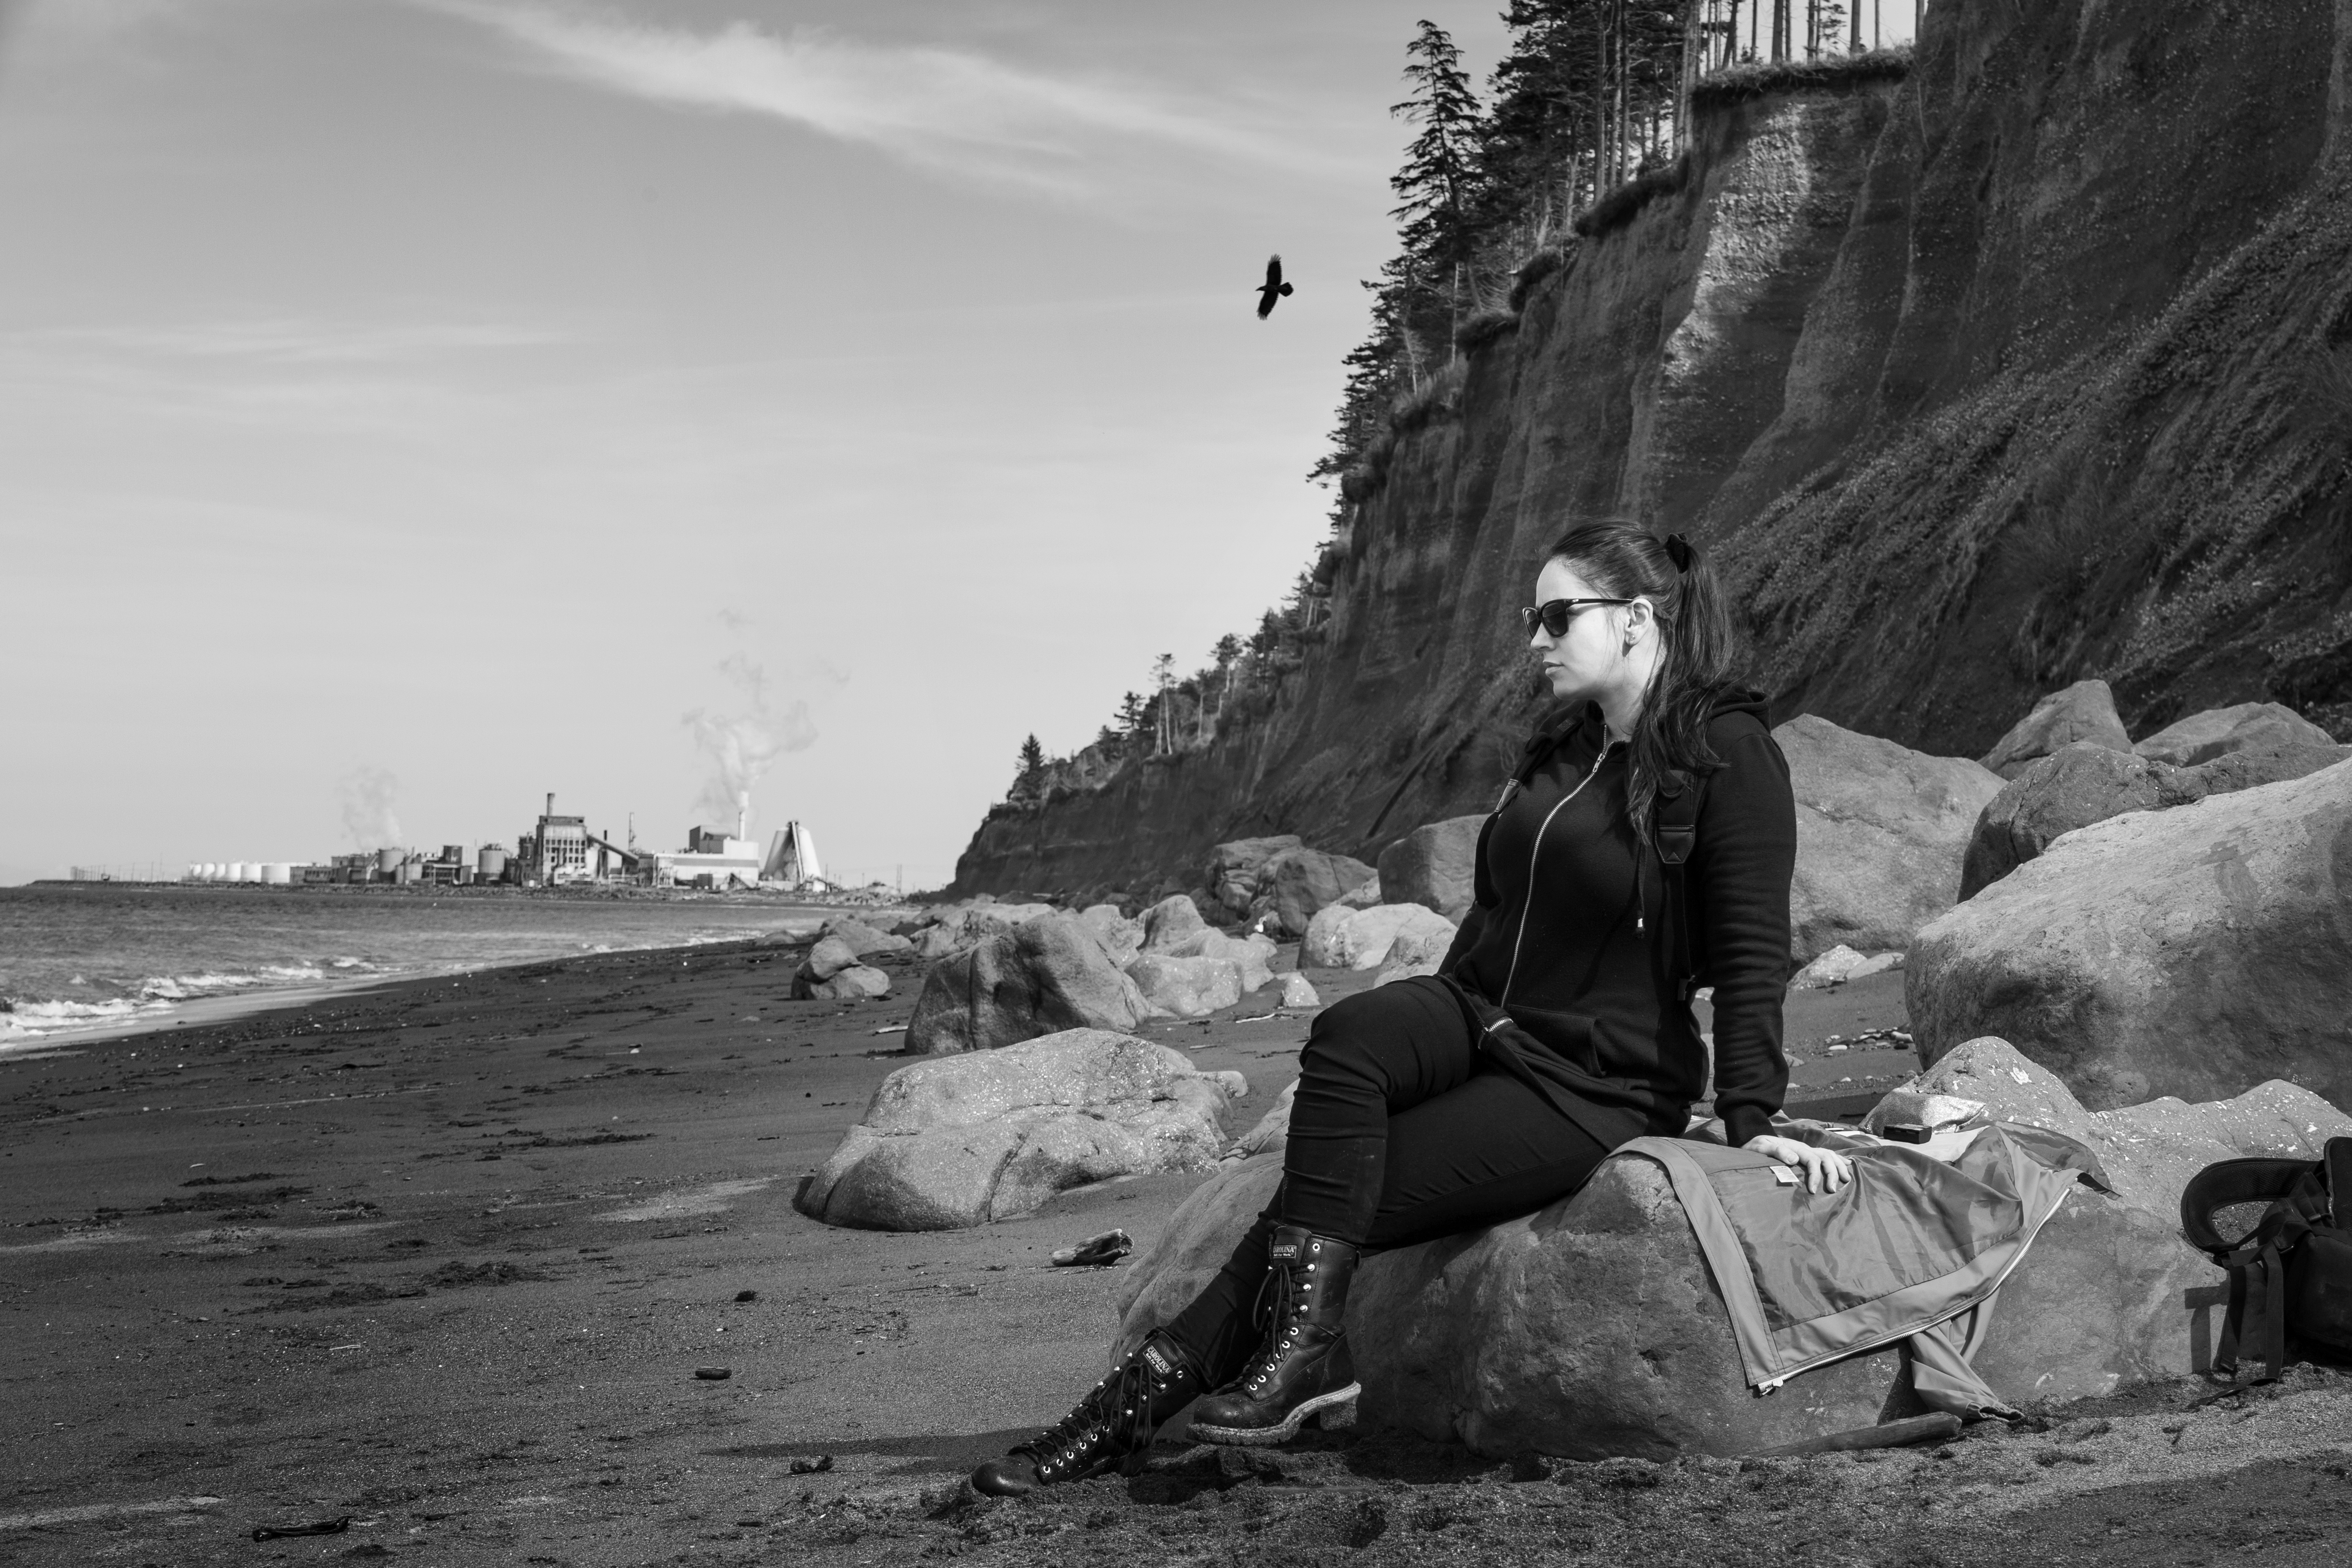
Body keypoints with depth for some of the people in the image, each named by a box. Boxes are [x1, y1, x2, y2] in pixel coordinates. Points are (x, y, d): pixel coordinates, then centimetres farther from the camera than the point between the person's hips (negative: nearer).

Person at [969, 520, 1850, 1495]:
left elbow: (1753, 950, -13)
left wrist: (1753, 1119, -19)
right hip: (1479, 1021, 7)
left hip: (1597, 1084, -7)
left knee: (1339, 1190, -21)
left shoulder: (1726, 750, -9)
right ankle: (1302, 1349, -32)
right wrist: (1439, 1034, 18)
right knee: (1348, 1032, -26)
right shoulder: (1565, 748, 17)